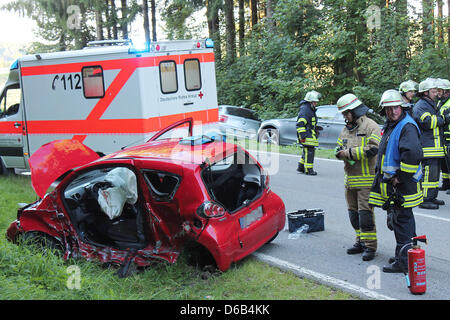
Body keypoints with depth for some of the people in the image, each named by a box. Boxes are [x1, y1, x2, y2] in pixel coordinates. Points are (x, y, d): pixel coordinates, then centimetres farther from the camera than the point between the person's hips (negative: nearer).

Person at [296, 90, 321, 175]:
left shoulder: (311, 110, 20)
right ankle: (308, 169, -7)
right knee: (309, 152, -10)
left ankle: (301, 167, 24)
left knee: (307, 152, 15)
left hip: (311, 136, 10)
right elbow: (300, 124, -19)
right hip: (307, 136, -10)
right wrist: (303, 136, -22)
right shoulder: (304, 109, -13)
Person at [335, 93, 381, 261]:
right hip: (350, 178, 8)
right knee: (353, 212, 13)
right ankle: (361, 241, 24)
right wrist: (343, 153, -6)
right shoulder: (345, 129, 17)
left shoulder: (370, 126, -9)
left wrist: (349, 152, -16)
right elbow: (339, 149, 19)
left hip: (366, 178, -8)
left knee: (365, 213, -8)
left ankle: (370, 246, -1)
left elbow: (373, 149, -20)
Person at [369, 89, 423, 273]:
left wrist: (400, 176, -23)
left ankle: (404, 261, 1)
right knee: (397, 220, 18)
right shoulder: (390, 127, 16)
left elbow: (414, 153, -30)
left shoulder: (407, 127, -16)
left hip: (403, 185, -10)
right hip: (391, 183, 10)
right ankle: (410, 254, 30)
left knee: (402, 220, -6)